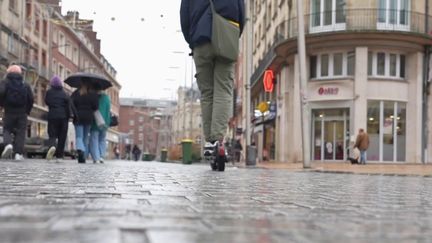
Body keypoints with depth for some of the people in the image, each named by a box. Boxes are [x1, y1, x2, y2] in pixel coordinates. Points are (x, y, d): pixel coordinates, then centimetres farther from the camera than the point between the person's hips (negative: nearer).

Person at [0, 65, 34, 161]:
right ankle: (18, 153, -7)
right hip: (22, 113, 1)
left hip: (9, 112, -1)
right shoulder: (25, 84, 11)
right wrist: (27, 111, 12)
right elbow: (31, 98, 3)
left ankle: (8, 144, -18)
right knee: (20, 132, 3)